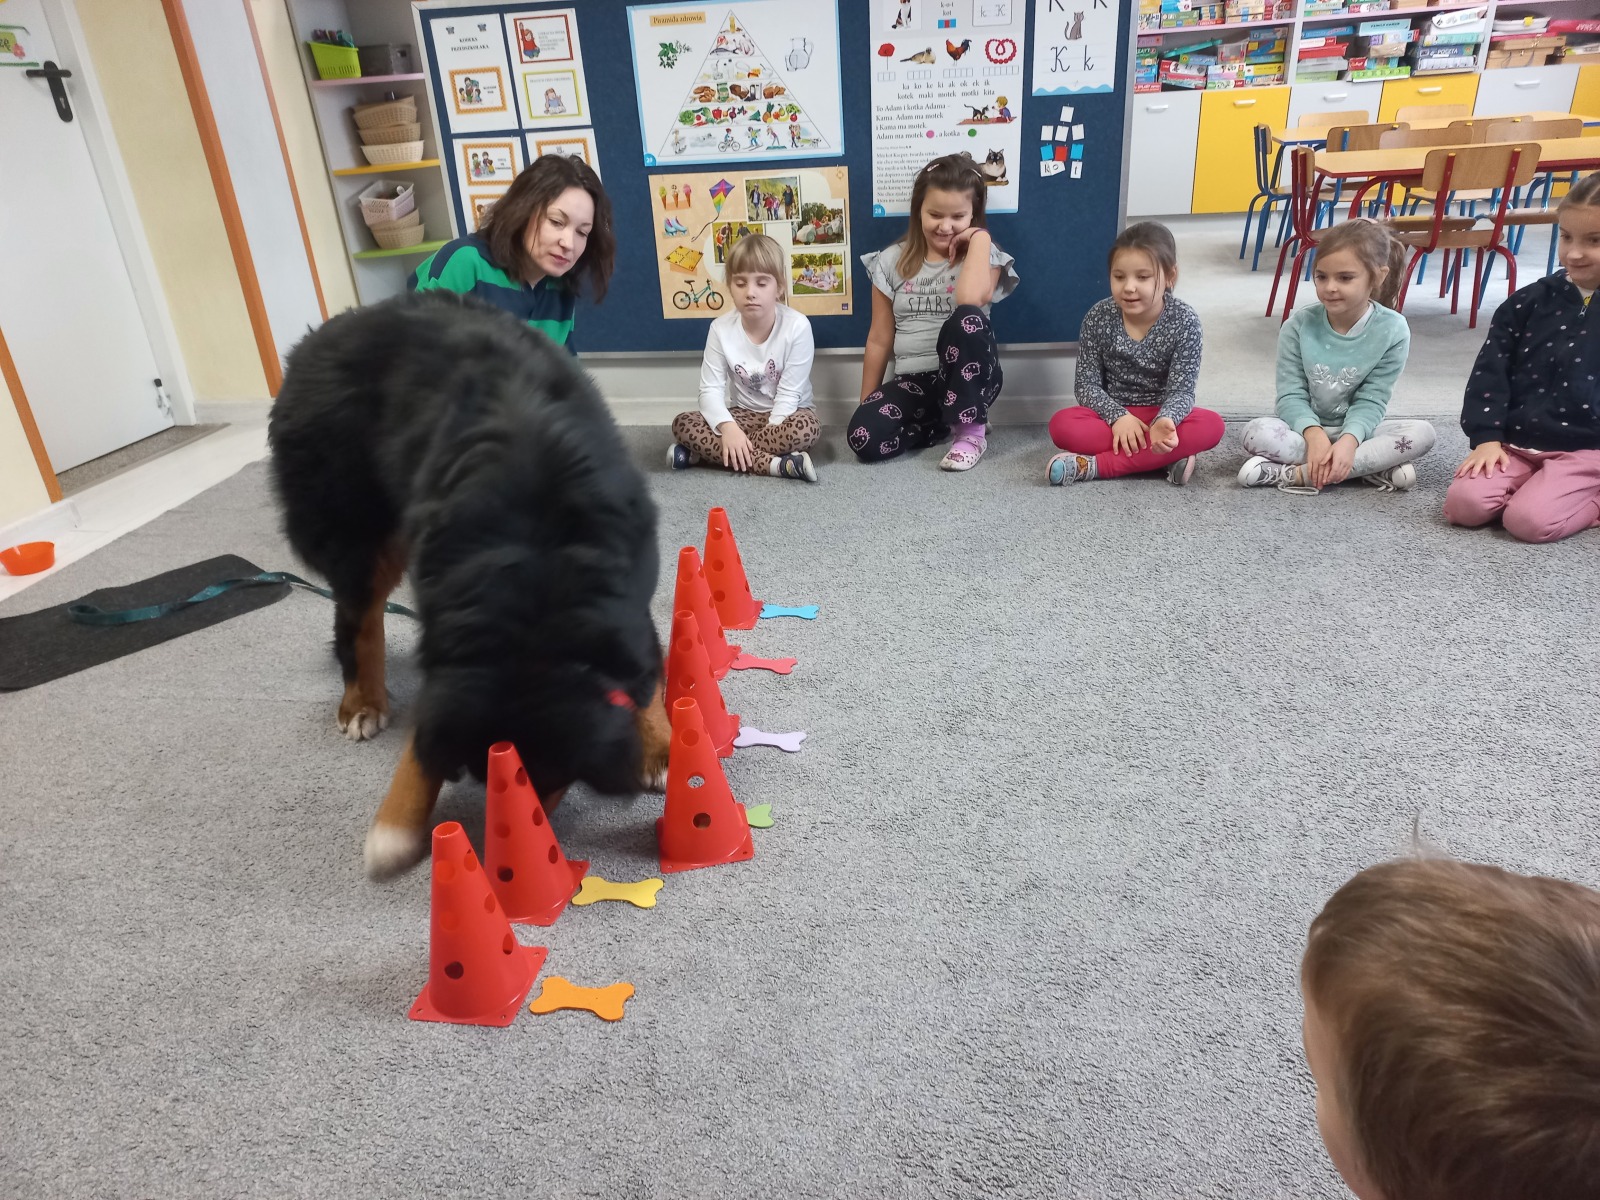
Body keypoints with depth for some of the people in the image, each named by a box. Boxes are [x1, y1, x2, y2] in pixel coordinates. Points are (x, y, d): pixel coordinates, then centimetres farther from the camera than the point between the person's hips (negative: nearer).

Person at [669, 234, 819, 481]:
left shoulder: (797, 326, -18)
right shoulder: (721, 328, -10)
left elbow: (789, 394, -17)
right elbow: (711, 389, -12)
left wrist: (770, 431, -27)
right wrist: (727, 427, -31)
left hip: (786, 413, -3)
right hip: (745, 414, 3)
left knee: (805, 429, -38)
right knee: (682, 424, -21)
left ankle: (708, 452, -25)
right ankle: (777, 464, -31)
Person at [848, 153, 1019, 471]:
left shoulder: (984, 257, 0)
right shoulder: (892, 261, 5)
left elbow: (970, 300, -26)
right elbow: (879, 339, 8)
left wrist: (979, 237, -14)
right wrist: (866, 405, 8)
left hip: (966, 377, -2)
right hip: (912, 381, 2)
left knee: (967, 320, -36)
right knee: (863, 438, -27)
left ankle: (971, 431, -17)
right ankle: (942, 424, 3)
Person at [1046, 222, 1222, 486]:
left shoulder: (1184, 322, -12)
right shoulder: (1098, 318, -9)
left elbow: (1181, 390, -16)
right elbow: (1087, 384, -8)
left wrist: (1165, 421, -39)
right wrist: (1117, 416, -27)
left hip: (1161, 416, 0)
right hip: (1112, 414, 0)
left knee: (1211, 425, -30)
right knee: (1061, 425, -29)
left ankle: (1095, 466, -30)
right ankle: (1169, 457, -27)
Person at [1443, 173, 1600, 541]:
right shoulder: (1529, 302, 4)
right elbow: (1490, 372, 2)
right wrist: (1486, 437, -7)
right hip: (1515, 443, 3)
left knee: (1529, 521, -27)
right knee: (1463, 504, -20)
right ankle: (1537, 487, 7)